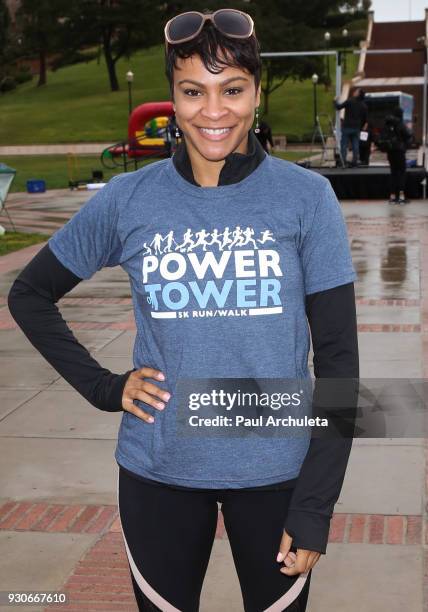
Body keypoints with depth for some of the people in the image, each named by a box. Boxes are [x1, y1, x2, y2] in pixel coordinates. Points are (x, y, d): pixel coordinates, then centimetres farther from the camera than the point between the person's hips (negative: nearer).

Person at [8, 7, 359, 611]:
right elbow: (28, 294, 9)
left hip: (276, 469, -1)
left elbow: (338, 357, -6)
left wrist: (315, 506, -9)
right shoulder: (128, 199, -4)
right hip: (158, 472, 1)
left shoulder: (306, 198, -7)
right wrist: (103, 386, -3)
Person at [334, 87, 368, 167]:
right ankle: (355, 161, 6)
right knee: (355, 145, 8)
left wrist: (336, 101, 9)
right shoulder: (364, 106, 7)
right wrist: (364, 126, 24)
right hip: (356, 128, 5)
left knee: (344, 145, -2)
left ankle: (343, 161, -7)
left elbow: (339, 107, -9)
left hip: (347, 127, -4)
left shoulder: (350, 101, -9)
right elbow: (366, 119, 11)